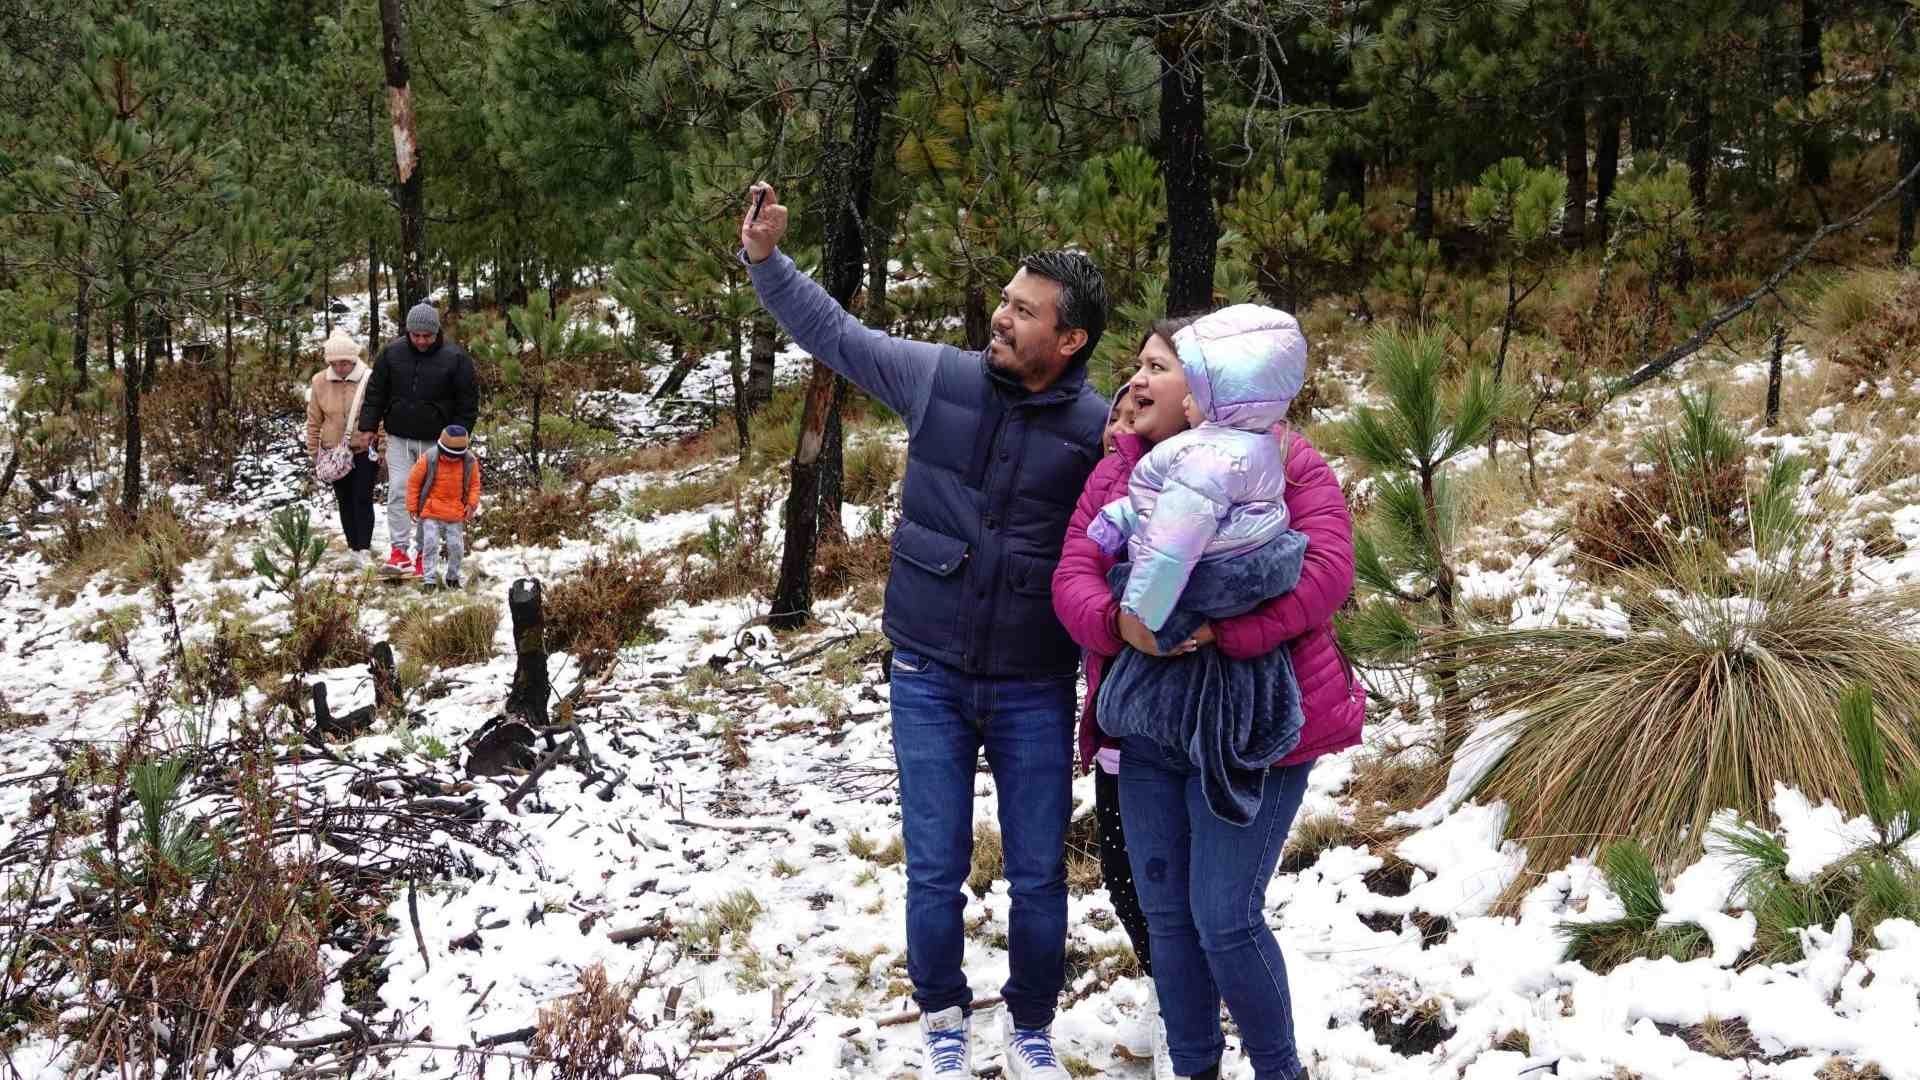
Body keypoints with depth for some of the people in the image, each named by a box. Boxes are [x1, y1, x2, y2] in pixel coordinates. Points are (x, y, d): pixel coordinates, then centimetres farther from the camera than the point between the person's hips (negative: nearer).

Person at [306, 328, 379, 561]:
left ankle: (365, 547, -3)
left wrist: (382, 447, -5)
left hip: (364, 450, -3)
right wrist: (313, 452, 8)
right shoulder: (320, 382, -4)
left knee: (363, 499, -5)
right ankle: (353, 545, 21)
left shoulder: (368, 379, -13)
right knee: (344, 501, 12)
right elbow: (314, 420, 5)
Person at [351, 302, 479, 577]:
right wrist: (367, 428, 2)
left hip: (436, 441, -2)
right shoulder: (392, 353, -2)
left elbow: (468, 402, -3)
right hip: (399, 438, 2)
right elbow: (375, 392, 7)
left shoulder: (455, 358, -9)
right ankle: (398, 551, -2)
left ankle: (424, 554, 13)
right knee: (398, 492, -5)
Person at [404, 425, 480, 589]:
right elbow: (413, 481, -2)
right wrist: (412, 506, 0)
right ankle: (429, 578, -1)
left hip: (456, 514, 2)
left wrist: (472, 504, -4)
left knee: (456, 546, 1)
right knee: (431, 543, -11)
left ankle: (452, 577, 21)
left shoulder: (470, 461, -5)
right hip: (431, 512, -2)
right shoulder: (429, 459, -12)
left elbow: (474, 484, 10)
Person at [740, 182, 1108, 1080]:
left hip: (1034, 690, -1)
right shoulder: (939, 376, -5)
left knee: (1039, 876, 9)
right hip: (928, 676, 2)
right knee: (935, 870, 8)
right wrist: (764, 259, 1)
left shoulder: (1100, 430, -12)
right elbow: (834, 332, 9)